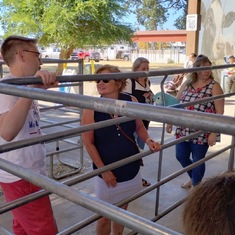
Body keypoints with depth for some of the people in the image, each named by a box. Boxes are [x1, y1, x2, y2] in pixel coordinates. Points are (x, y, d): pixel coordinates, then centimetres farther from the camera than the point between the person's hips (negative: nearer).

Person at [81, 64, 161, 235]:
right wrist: (103, 170, -13)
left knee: (122, 210, 23)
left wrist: (148, 141, -13)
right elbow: (88, 143, -12)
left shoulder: (131, 101, -9)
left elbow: (139, 127, 7)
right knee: (105, 215, 10)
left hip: (130, 168, 3)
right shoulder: (91, 108, -16)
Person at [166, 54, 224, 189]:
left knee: (198, 161, 7)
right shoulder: (187, 84, 5)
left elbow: (219, 112, -10)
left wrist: (214, 133, -15)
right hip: (183, 129, 5)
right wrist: (170, 122, 12)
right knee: (181, 156, 14)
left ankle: (196, 185, 32)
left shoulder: (214, 86, -8)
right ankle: (193, 178, 42)